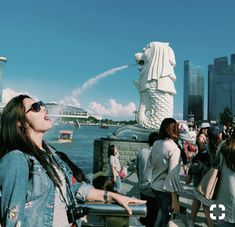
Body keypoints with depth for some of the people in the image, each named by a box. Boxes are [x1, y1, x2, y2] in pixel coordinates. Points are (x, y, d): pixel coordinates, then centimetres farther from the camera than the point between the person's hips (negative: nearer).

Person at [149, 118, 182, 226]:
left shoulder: (156, 143, -3)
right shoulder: (174, 148, -21)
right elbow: (173, 175, -23)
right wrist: (175, 200, -19)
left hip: (155, 186, 6)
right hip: (166, 189, -6)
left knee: (164, 215, 25)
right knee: (168, 218, 14)